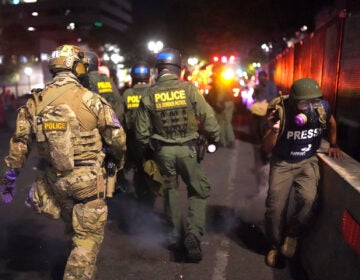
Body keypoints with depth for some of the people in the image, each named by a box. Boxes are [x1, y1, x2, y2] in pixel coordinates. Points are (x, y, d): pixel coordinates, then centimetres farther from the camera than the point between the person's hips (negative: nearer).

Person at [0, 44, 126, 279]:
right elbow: (117, 138, -7)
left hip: (55, 178, 4)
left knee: (73, 226, 30)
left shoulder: (35, 102, -1)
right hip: (88, 179, -4)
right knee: (89, 236, 11)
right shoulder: (91, 100, -14)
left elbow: (20, 143, 4)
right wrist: (119, 160, 13)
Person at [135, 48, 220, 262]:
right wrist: (215, 138, 7)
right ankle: (193, 234, -2)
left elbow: (142, 131, 2)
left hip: (163, 150, 3)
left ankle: (176, 235, 28)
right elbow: (208, 117, -9)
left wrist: (148, 148, 19)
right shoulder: (189, 88, -9)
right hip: (187, 148, -2)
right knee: (200, 191, 12)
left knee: (171, 191, 19)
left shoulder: (150, 95, -2)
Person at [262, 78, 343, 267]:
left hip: (308, 161, 1)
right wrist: (273, 129, -37)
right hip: (282, 163, -1)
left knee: (307, 198, -23)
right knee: (275, 206, -3)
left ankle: (293, 235, 5)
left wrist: (333, 145, 15)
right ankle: (277, 244, 24)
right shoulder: (280, 110, -23)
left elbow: (331, 123, 12)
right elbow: (266, 148, -20)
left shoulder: (322, 107, -16)